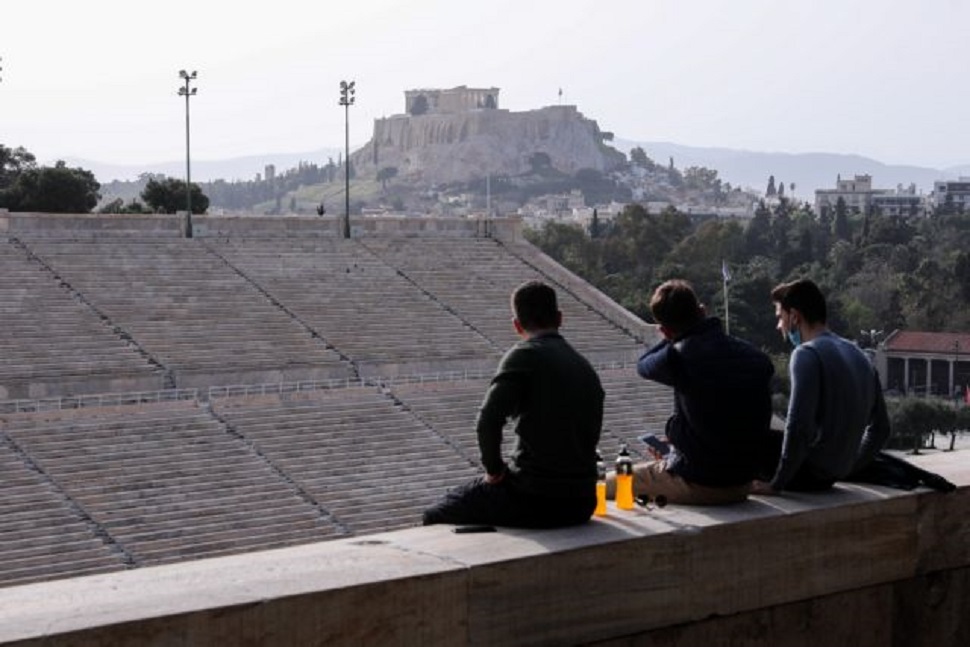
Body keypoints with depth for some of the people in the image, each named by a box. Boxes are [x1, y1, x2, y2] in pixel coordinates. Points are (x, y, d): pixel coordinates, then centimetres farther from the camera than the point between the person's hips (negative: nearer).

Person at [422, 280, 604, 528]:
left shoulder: (524, 356, -9)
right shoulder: (587, 369, 13)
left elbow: (488, 421, -21)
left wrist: (494, 468, -4)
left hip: (533, 502, -8)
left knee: (435, 517, 10)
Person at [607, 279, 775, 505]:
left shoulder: (680, 357, -21)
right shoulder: (756, 358, 0)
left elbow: (644, 365, 2)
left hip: (697, 485, -7)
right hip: (742, 485, 7)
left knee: (604, 487, 9)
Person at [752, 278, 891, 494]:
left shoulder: (807, 354, -15)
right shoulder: (859, 356, 12)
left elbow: (798, 427, -23)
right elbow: (880, 428, 16)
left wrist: (776, 483, -17)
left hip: (809, 473, -8)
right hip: (835, 473, 8)